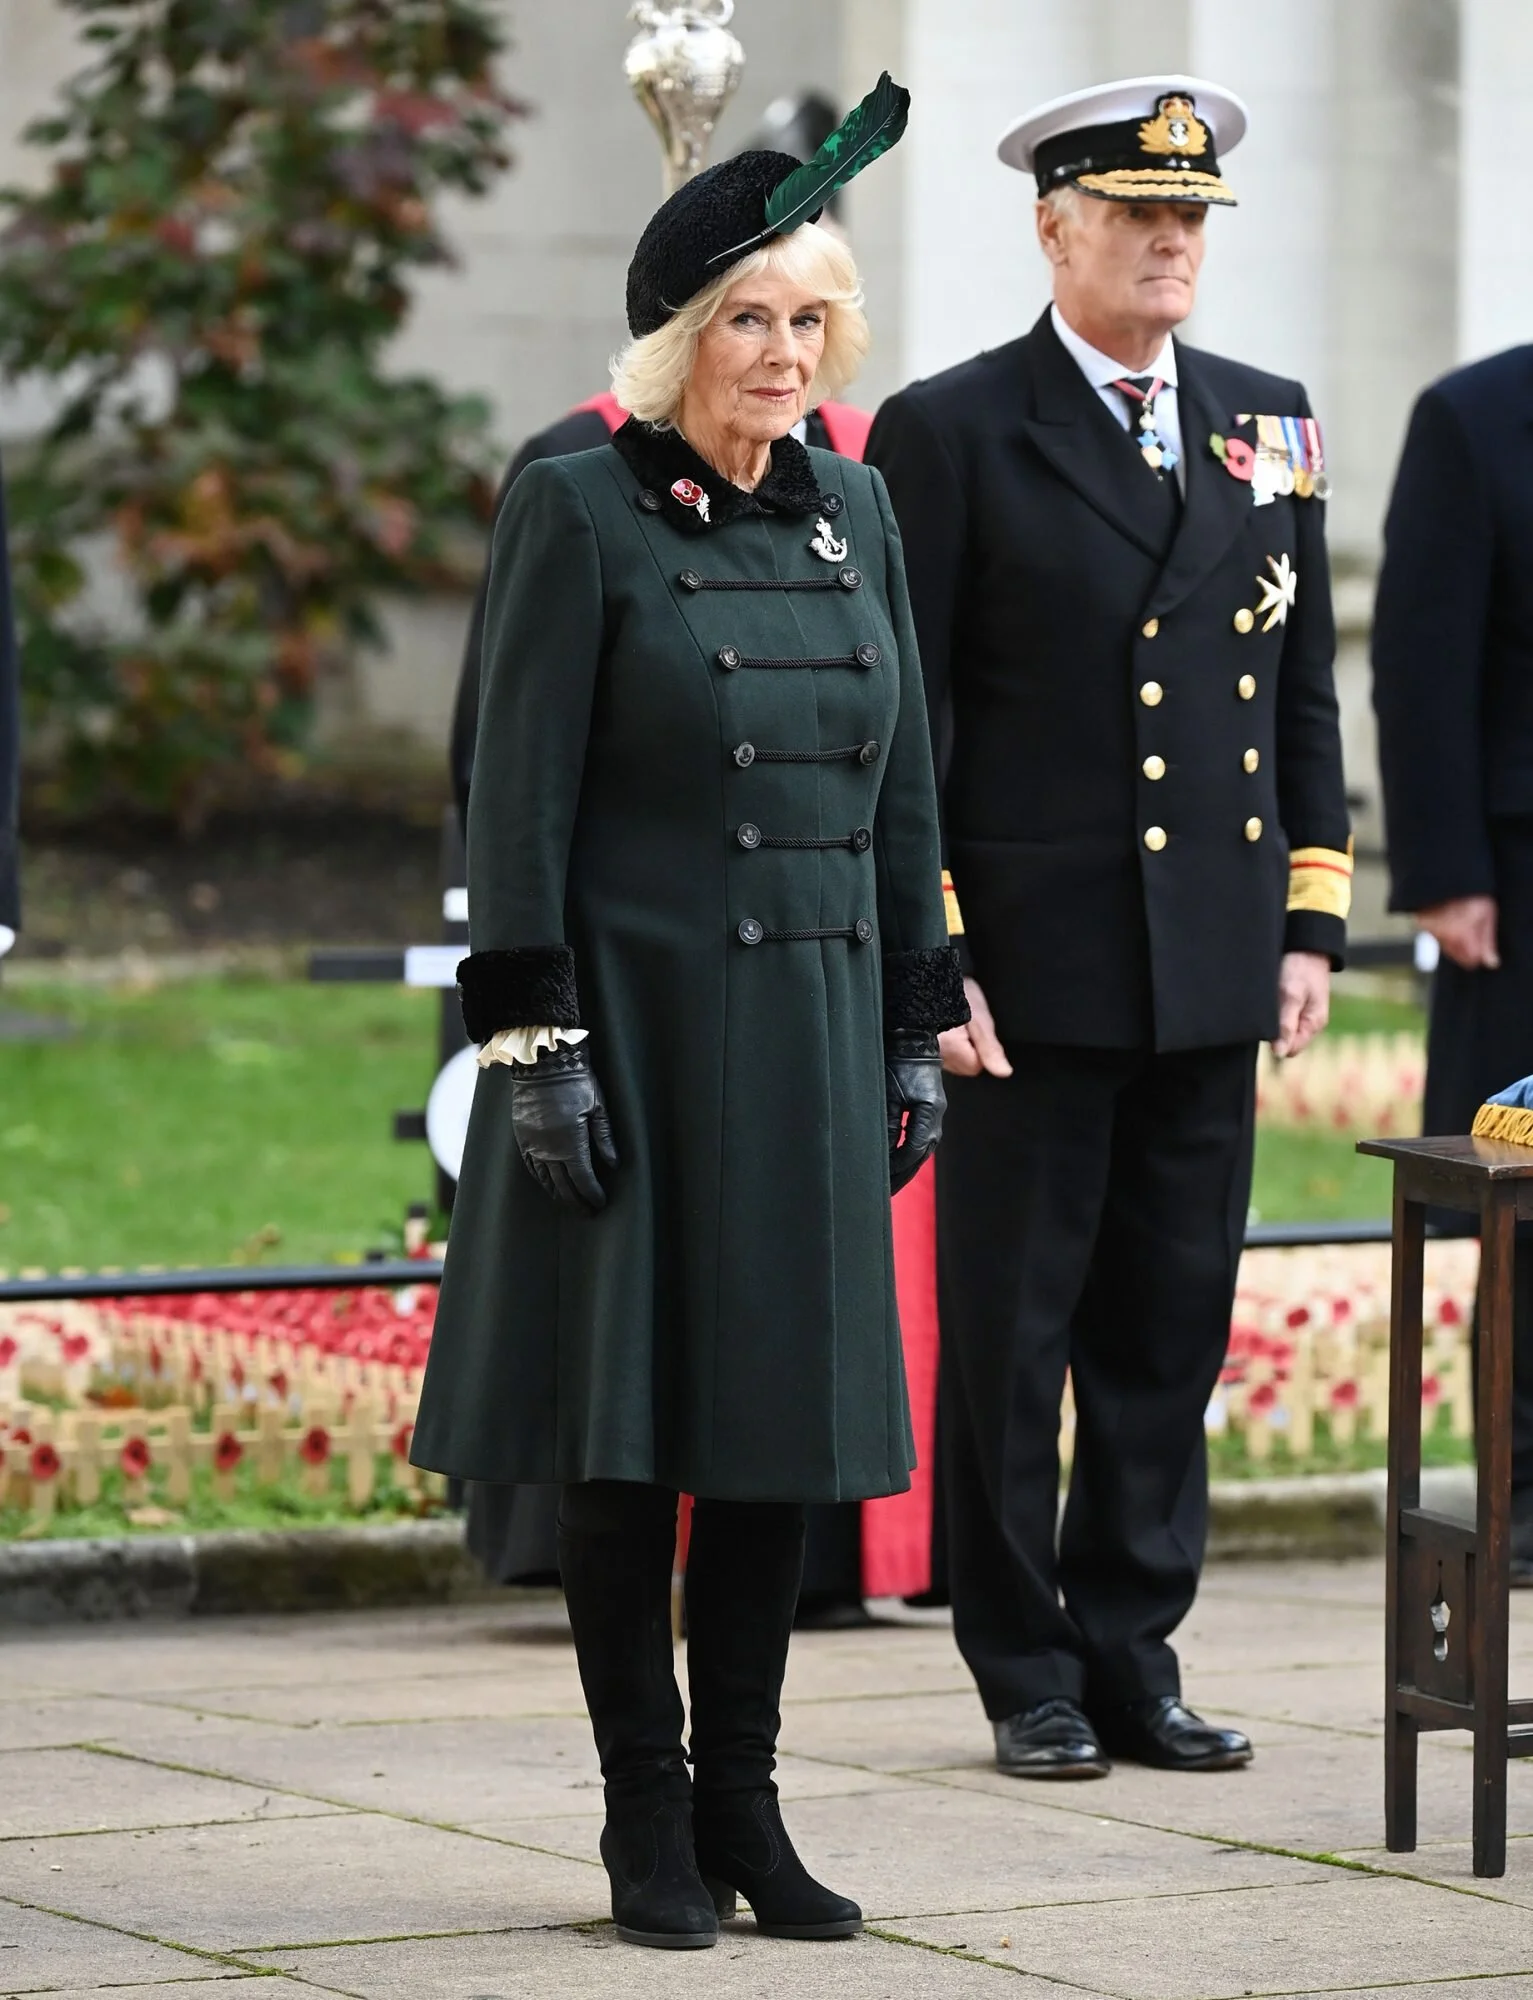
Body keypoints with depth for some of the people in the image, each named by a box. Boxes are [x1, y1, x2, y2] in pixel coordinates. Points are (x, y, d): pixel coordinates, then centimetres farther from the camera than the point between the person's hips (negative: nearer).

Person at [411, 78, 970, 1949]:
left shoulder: (851, 509, 11)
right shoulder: (576, 509, -5)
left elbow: (899, 789, 15)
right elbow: (518, 798, -8)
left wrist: (915, 1029, 11)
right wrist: (535, 1047, -14)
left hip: (810, 1032, 5)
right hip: (635, 1019, -5)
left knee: (778, 1422, 7)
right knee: (624, 1426, 0)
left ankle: (743, 1806, 16)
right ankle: (648, 1819, 9)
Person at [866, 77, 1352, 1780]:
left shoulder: (1270, 424, 12)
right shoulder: (948, 433, -3)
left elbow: (1305, 692, 16)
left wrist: (1312, 920, 9)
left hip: (1211, 975, 4)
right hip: (1034, 968, -4)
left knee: (1173, 1322, 8)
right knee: (1010, 1330, 2)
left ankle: (1132, 1654, 17)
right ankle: (1027, 1679, 11)